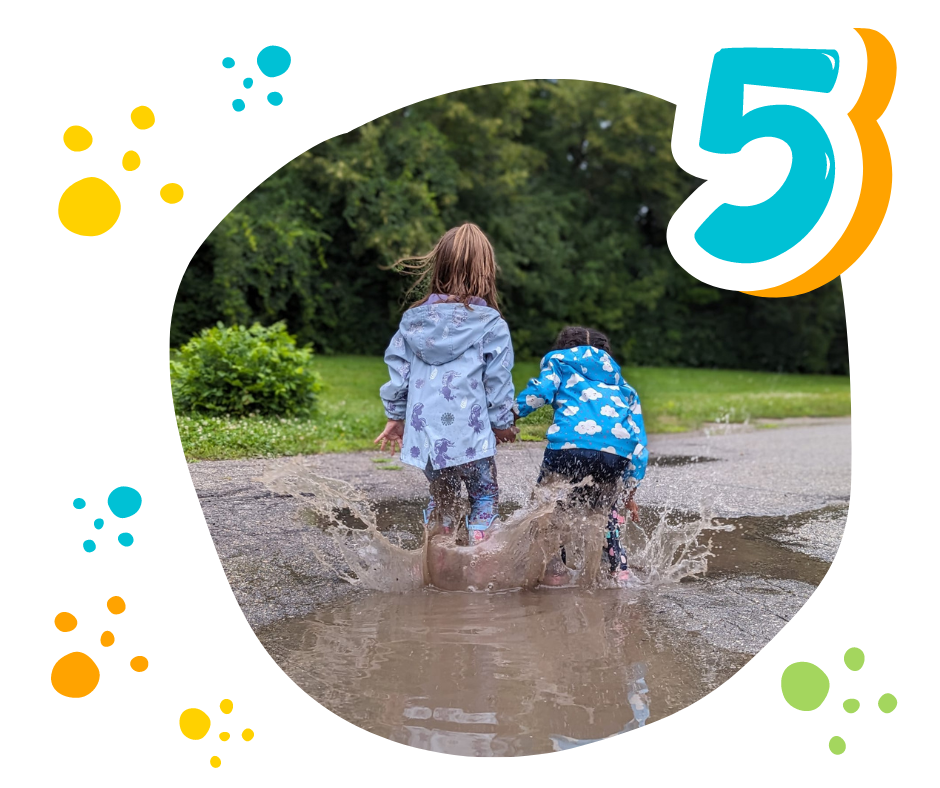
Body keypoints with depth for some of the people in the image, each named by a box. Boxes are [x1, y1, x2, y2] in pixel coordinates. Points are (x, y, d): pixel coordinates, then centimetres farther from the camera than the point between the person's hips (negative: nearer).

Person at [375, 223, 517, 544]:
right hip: (469, 433, -4)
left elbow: (397, 371, 8)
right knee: (484, 494, 13)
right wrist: (503, 422, 9)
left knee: (441, 496, 21)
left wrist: (396, 415, 17)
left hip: (425, 431, 4)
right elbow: (498, 379, -3)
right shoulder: (491, 325, -6)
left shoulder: (413, 319, 5)